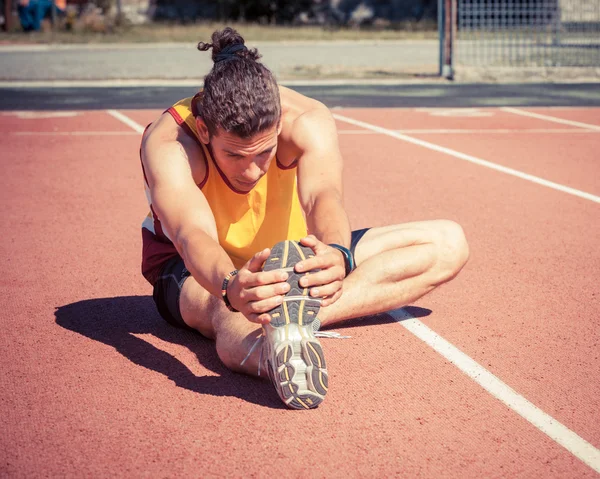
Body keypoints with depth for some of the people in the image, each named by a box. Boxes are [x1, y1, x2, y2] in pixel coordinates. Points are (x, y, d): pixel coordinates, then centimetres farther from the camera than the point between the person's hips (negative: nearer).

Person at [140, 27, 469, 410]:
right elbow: (193, 234, -47)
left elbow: (323, 195, -43)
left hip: (292, 255, 4)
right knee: (226, 307, -43)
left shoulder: (306, 119, -25)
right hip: (197, 271, -3)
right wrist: (232, 288, -71)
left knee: (447, 244, -16)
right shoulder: (168, 143, -30)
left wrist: (337, 256, -68)